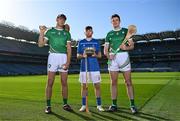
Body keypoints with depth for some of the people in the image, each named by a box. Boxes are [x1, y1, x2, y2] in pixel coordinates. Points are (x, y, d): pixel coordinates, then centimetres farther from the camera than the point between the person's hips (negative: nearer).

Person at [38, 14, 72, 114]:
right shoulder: (49, 31, 10)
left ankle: (65, 104, 17)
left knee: (64, 82, 3)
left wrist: (68, 62, -6)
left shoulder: (67, 33, 12)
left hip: (64, 58, 1)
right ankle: (48, 106, 8)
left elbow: (69, 49, 4)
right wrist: (41, 32, -8)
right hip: (53, 56, -1)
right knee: (50, 82, -2)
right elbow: (41, 44, 3)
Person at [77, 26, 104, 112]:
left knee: (97, 86, 1)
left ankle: (99, 105, 13)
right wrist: (82, 56, -13)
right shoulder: (81, 42, 10)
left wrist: (95, 55, -13)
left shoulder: (96, 42, 10)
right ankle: (83, 105, 15)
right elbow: (78, 56, 9)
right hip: (84, 67, 0)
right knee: (83, 86, 3)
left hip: (94, 67, 0)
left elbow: (100, 55, 9)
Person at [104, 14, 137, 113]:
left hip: (124, 56, -2)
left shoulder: (126, 31, 9)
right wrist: (108, 55, -10)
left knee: (128, 82, -3)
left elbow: (132, 45, 3)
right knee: (113, 82, 4)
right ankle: (114, 104, 12)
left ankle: (132, 105, 5)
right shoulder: (109, 34, 15)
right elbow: (105, 49, 11)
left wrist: (126, 47, -19)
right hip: (113, 58, 2)